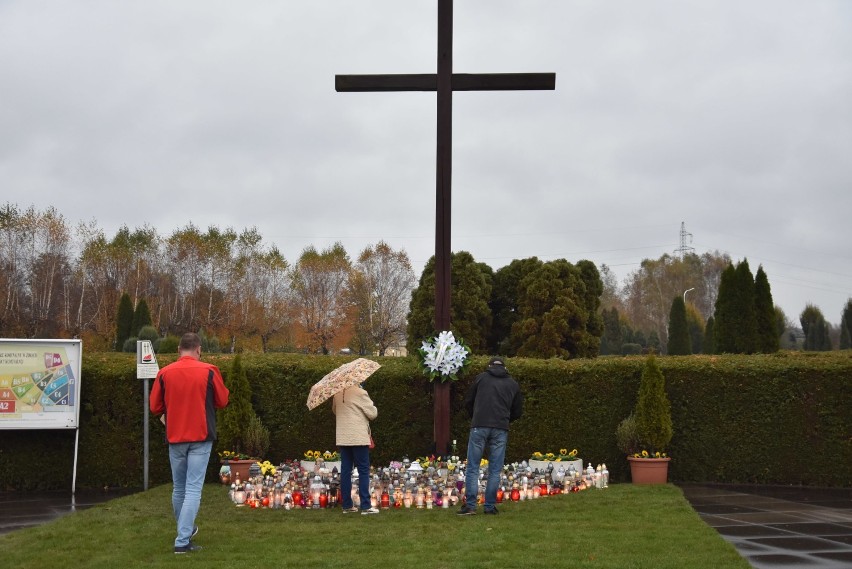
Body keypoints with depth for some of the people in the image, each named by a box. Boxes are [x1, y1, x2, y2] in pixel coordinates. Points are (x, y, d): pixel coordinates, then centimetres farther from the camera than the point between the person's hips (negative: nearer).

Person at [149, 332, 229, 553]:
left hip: (175, 438, 3)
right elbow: (223, 401, 2)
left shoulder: (164, 373, -2)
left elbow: (154, 406, 4)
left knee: (179, 488, 18)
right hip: (200, 437, -3)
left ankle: (185, 530, 36)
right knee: (193, 489, -3)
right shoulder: (209, 371, -7)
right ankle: (182, 541, -9)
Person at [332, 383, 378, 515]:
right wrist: (374, 408, 12)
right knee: (363, 471, -2)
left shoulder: (337, 394, 6)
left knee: (345, 471, 8)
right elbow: (372, 414, -8)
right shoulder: (360, 393, -13)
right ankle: (365, 506, -3)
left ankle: (347, 505, 11)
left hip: (343, 438, 6)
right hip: (359, 438, -6)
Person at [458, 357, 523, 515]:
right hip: (501, 429, 1)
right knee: (495, 470, 7)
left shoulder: (481, 378, 10)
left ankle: (470, 505, -2)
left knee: (473, 468, 3)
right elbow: (517, 411, 18)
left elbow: (468, 402, 14)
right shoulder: (513, 384, 15)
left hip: (479, 427, -1)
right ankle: (490, 506, 5)